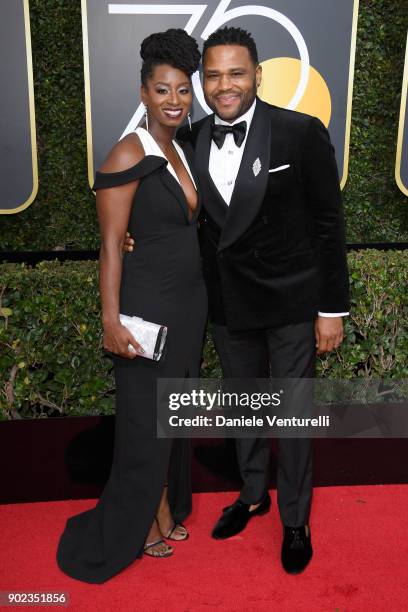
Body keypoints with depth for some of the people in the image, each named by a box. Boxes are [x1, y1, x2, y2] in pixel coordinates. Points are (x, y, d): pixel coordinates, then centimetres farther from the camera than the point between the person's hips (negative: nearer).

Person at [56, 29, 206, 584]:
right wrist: (111, 321, -19)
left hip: (190, 301, 8)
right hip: (148, 303, -8)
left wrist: (202, 298, 14)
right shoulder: (130, 153, -13)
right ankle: (146, 521, 28)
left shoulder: (182, 152, 10)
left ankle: (169, 507, 37)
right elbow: (111, 244, -16)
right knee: (146, 418, 7)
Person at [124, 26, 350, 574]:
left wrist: (333, 308, -9)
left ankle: (296, 521, 32)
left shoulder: (301, 132, -11)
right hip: (227, 303, 4)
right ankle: (253, 494, 44)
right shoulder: (193, 141, 0)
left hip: (290, 302, -4)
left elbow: (327, 222, -9)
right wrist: (138, 235, -8)